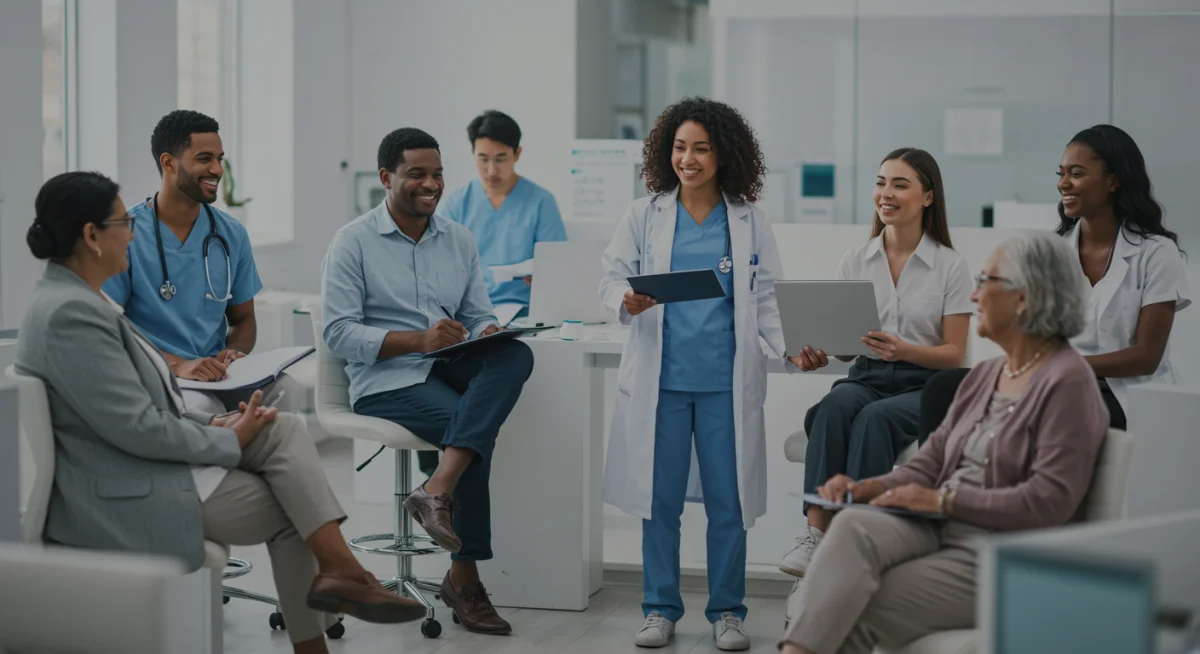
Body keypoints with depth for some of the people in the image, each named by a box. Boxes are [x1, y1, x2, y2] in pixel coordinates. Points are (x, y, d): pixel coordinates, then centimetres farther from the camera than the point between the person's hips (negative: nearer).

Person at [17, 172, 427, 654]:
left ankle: (336, 571, -6)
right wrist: (229, 441, -11)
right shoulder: (71, 314, -23)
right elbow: (138, 429, -24)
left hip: (147, 465, 10)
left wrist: (212, 424, 5)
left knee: (283, 430, -2)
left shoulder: (75, 298, 10)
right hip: (126, 497, -10)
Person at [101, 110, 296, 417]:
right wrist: (177, 365, -21)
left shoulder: (232, 235, 10)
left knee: (284, 389, -26)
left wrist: (233, 352, -6)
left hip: (221, 377, 4)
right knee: (201, 407, -37)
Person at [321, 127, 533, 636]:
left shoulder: (459, 240, 16)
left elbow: (479, 317, 15)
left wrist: (489, 332, -12)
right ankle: (463, 577, -22)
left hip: (449, 366, 5)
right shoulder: (354, 242, -1)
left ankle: (437, 491, -41)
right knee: (471, 424, -31)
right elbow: (339, 334, -9)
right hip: (386, 380, -5)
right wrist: (419, 339, -21)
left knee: (515, 355, -29)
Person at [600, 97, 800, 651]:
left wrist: (792, 346, -8)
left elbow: (765, 298, 6)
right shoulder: (645, 215, 6)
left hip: (726, 380, 0)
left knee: (728, 500, 3)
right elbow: (612, 276, 5)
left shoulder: (749, 222, 6)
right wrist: (626, 302, -17)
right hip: (660, 377, 0)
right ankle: (661, 610, 16)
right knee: (660, 499, 4)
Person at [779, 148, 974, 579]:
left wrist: (905, 350, -21)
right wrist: (817, 355, -13)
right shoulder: (856, 260, 11)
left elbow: (955, 354, -1)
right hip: (865, 378, 2)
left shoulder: (950, 266, 1)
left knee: (875, 416, -37)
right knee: (835, 405, -35)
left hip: (924, 386, -2)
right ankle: (816, 532, -45)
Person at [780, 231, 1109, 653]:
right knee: (852, 526, -27)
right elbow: (930, 463, 16)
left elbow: (1049, 500, -18)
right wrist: (866, 488, -2)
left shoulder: (1067, 382, -9)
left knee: (852, 616, -24)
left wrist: (945, 500, -17)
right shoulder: (985, 374, 18)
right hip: (939, 530, 7)